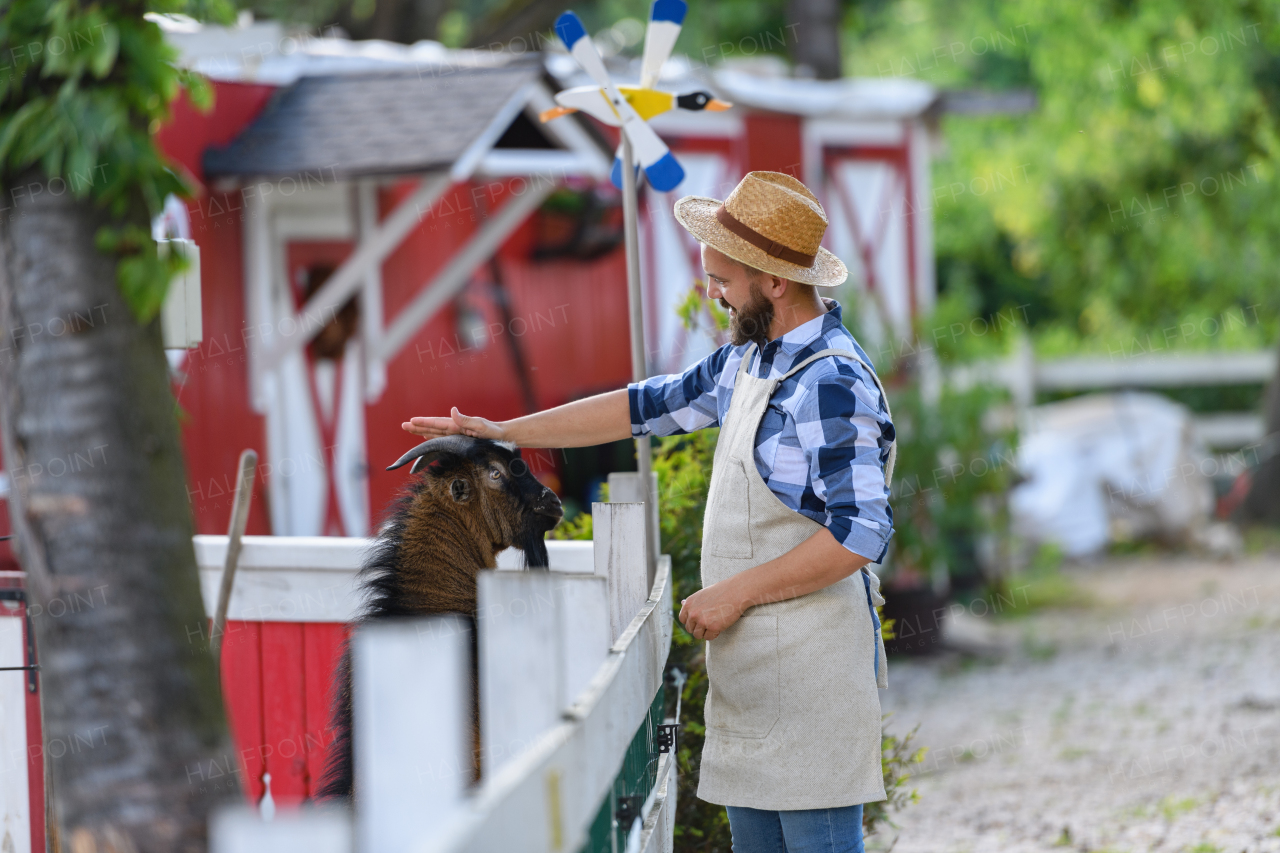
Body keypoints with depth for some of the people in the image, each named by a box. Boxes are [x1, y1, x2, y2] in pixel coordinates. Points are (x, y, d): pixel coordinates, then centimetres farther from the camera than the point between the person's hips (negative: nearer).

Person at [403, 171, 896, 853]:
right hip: (750, 665, 10)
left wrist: (735, 593, -18)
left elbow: (861, 533, -24)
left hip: (809, 665, -10)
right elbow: (649, 406, 22)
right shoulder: (749, 358, 13)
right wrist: (502, 432, 21)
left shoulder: (833, 384, -18)